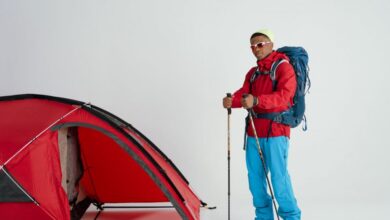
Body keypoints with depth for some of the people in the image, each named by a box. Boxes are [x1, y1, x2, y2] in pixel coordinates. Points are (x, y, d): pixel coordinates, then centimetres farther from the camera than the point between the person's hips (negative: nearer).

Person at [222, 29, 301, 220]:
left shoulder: (284, 67, -4)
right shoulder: (253, 72, 19)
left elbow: (283, 95, -19)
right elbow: (243, 93, 5)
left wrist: (256, 100, -34)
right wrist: (232, 101, -19)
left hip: (276, 130, -7)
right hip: (254, 131, 7)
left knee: (278, 176, -8)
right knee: (255, 175, 10)